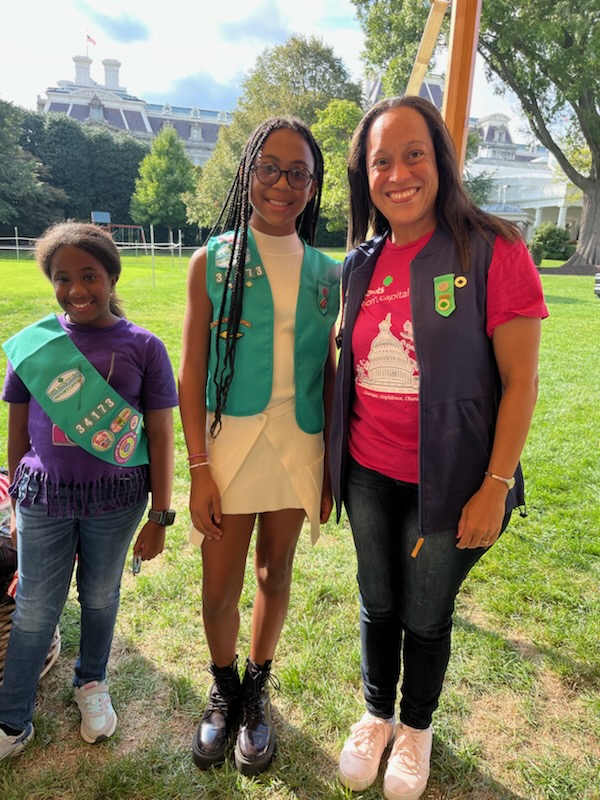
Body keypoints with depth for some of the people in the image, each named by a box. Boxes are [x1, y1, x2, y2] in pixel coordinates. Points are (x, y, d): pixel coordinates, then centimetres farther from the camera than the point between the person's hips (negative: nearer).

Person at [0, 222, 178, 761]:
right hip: (45, 497, 1)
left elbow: (160, 436, -5)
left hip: (116, 501, -1)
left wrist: (160, 517, -4)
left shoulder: (143, 347, -8)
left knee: (100, 599, 18)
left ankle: (91, 683, 45)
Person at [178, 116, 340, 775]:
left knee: (275, 574, 16)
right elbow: (190, 371, -4)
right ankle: (223, 691, 39)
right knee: (220, 587, 9)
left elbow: (329, 373, 7)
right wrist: (199, 469, -10)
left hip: (299, 444, 2)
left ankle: (257, 693, 40)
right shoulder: (212, 260, -2)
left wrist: (333, 466, 5)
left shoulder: (325, 272, 5)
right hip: (228, 439, -2)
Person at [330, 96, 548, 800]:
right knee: (378, 605, 20)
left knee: (427, 615, 15)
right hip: (368, 476, 4)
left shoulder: (493, 250, -11)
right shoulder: (360, 264, 4)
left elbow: (520, 380, -12)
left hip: (448, 482, -4)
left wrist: (496, 486, -13)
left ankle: (417, 727, 45)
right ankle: (376, 716, 47)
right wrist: (330, 465, 11)